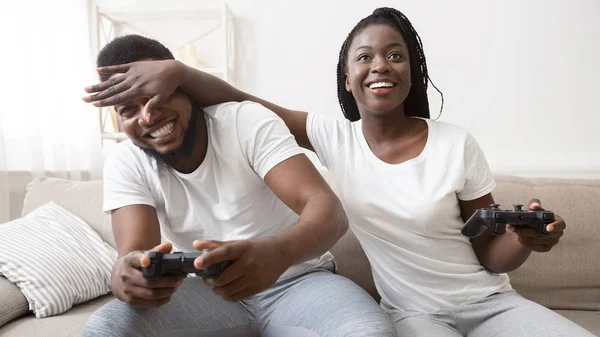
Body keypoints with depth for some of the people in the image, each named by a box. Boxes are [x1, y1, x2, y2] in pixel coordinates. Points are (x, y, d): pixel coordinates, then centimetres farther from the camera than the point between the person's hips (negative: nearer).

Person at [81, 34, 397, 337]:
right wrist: (126, 277, -44)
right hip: (209, 292, 3)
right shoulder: (124, 164, -7)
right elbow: (133, 255, -18)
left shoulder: (248, 121, -16)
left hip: (298, 282, -2)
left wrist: (277, 251, -50)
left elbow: (329, 209, -27)